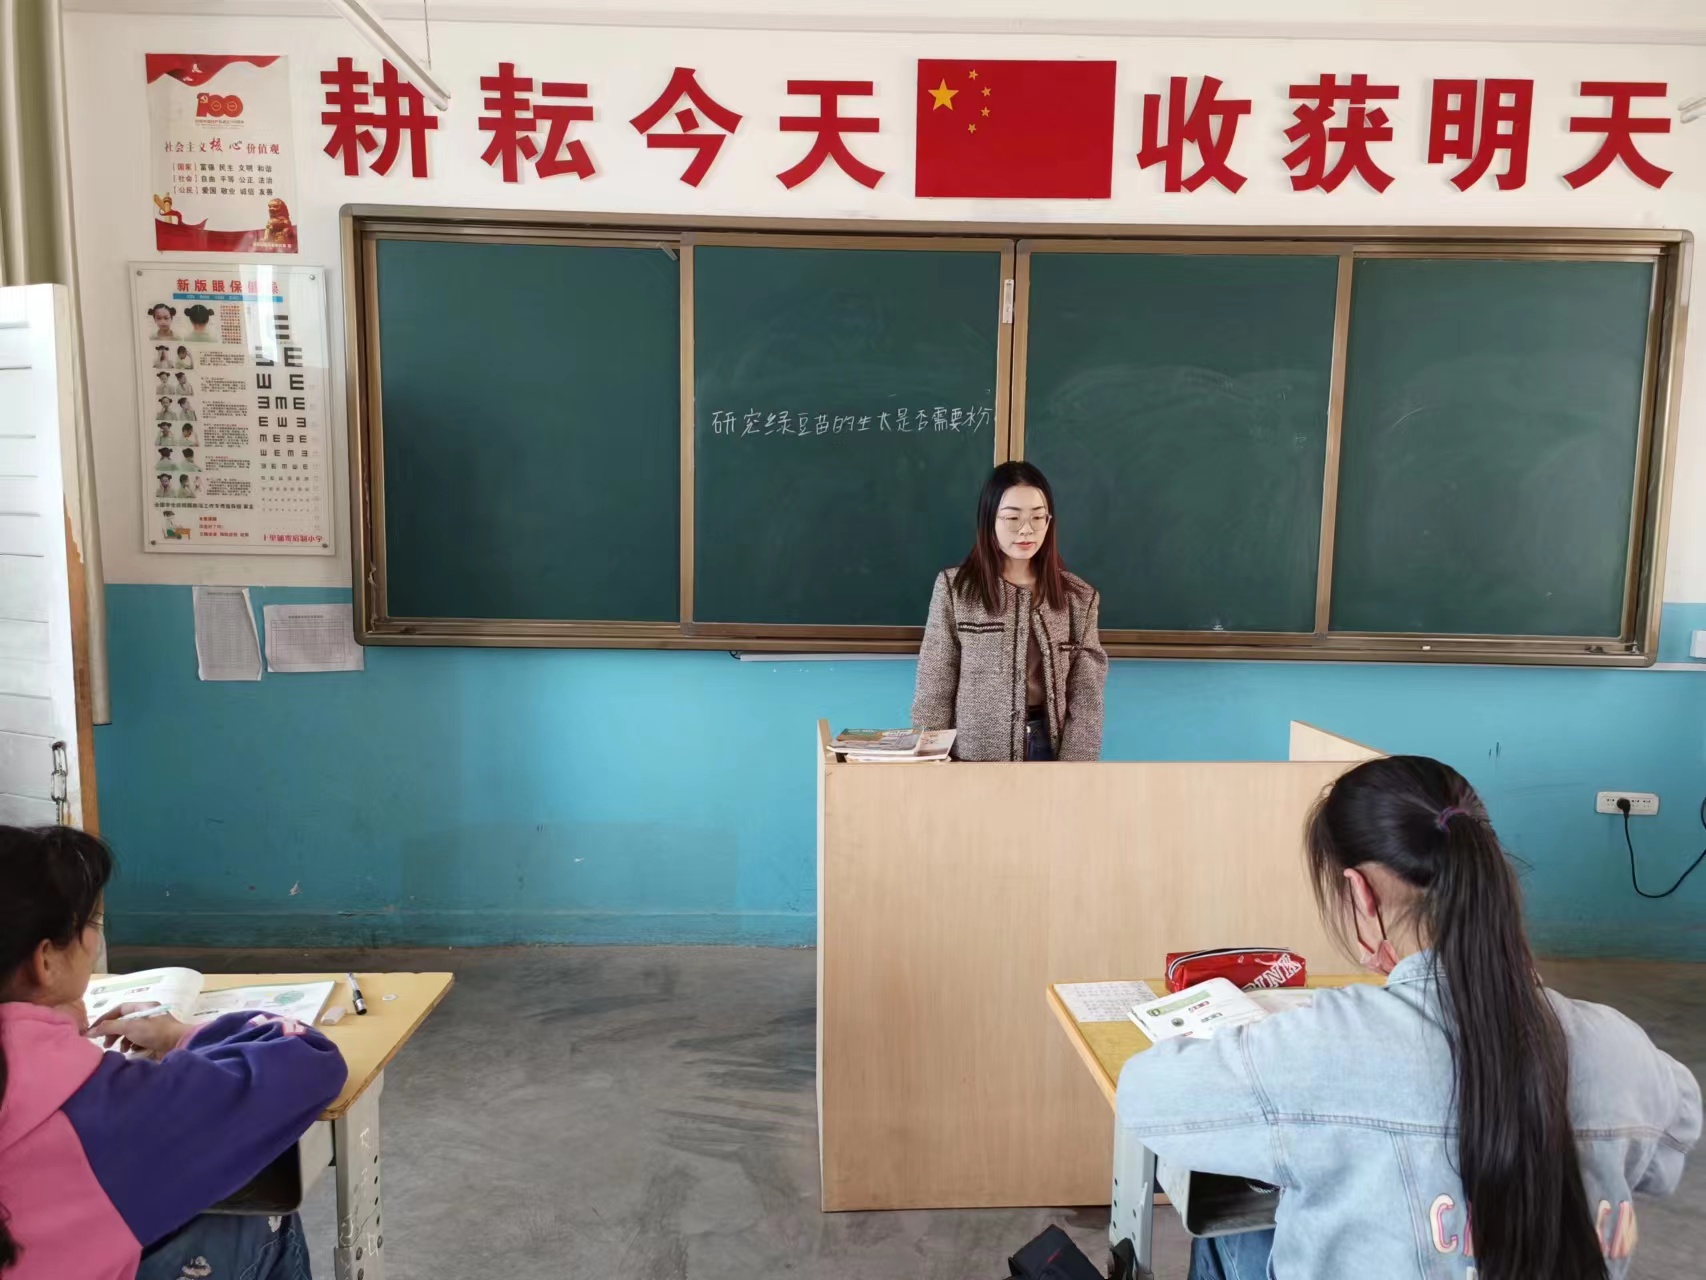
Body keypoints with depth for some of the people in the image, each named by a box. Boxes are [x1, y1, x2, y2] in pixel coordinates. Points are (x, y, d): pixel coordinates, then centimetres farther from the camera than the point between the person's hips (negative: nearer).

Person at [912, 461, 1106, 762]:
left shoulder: (1078, 598, 3)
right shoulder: (954, 589, -3)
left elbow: (1086, 698, 1)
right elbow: (933, 690, -2)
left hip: (1049, 750, 2)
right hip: (975, 753, -1)